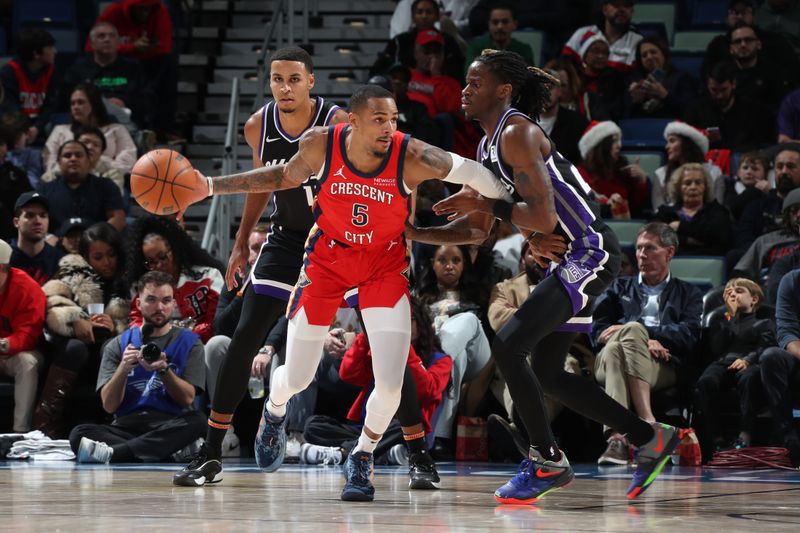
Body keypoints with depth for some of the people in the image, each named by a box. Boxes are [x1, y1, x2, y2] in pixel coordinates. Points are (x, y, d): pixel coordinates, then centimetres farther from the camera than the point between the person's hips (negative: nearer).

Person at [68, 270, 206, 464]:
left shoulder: (189, 343, 11)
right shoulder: (118, 345, 13)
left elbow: (187, 398, -1)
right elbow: (109, 406, 4)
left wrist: (163, 370, -18)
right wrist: (123, 368, -14)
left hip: (168, 428, -1)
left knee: (196, 421, -35)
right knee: (79, 434, -27)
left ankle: (111, 453, -40)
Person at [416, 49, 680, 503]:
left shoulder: (517, 134, -16)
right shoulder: (489, 145, 15)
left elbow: (543, 216, -24)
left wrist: (486, 206, -14)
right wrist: (410, 232, 10)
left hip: (590, 254, -11)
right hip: (570, 260, 11)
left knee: (508, 346, -18)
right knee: (546, 372, 13)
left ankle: (548, 461, -6)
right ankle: (650, 438, 24)